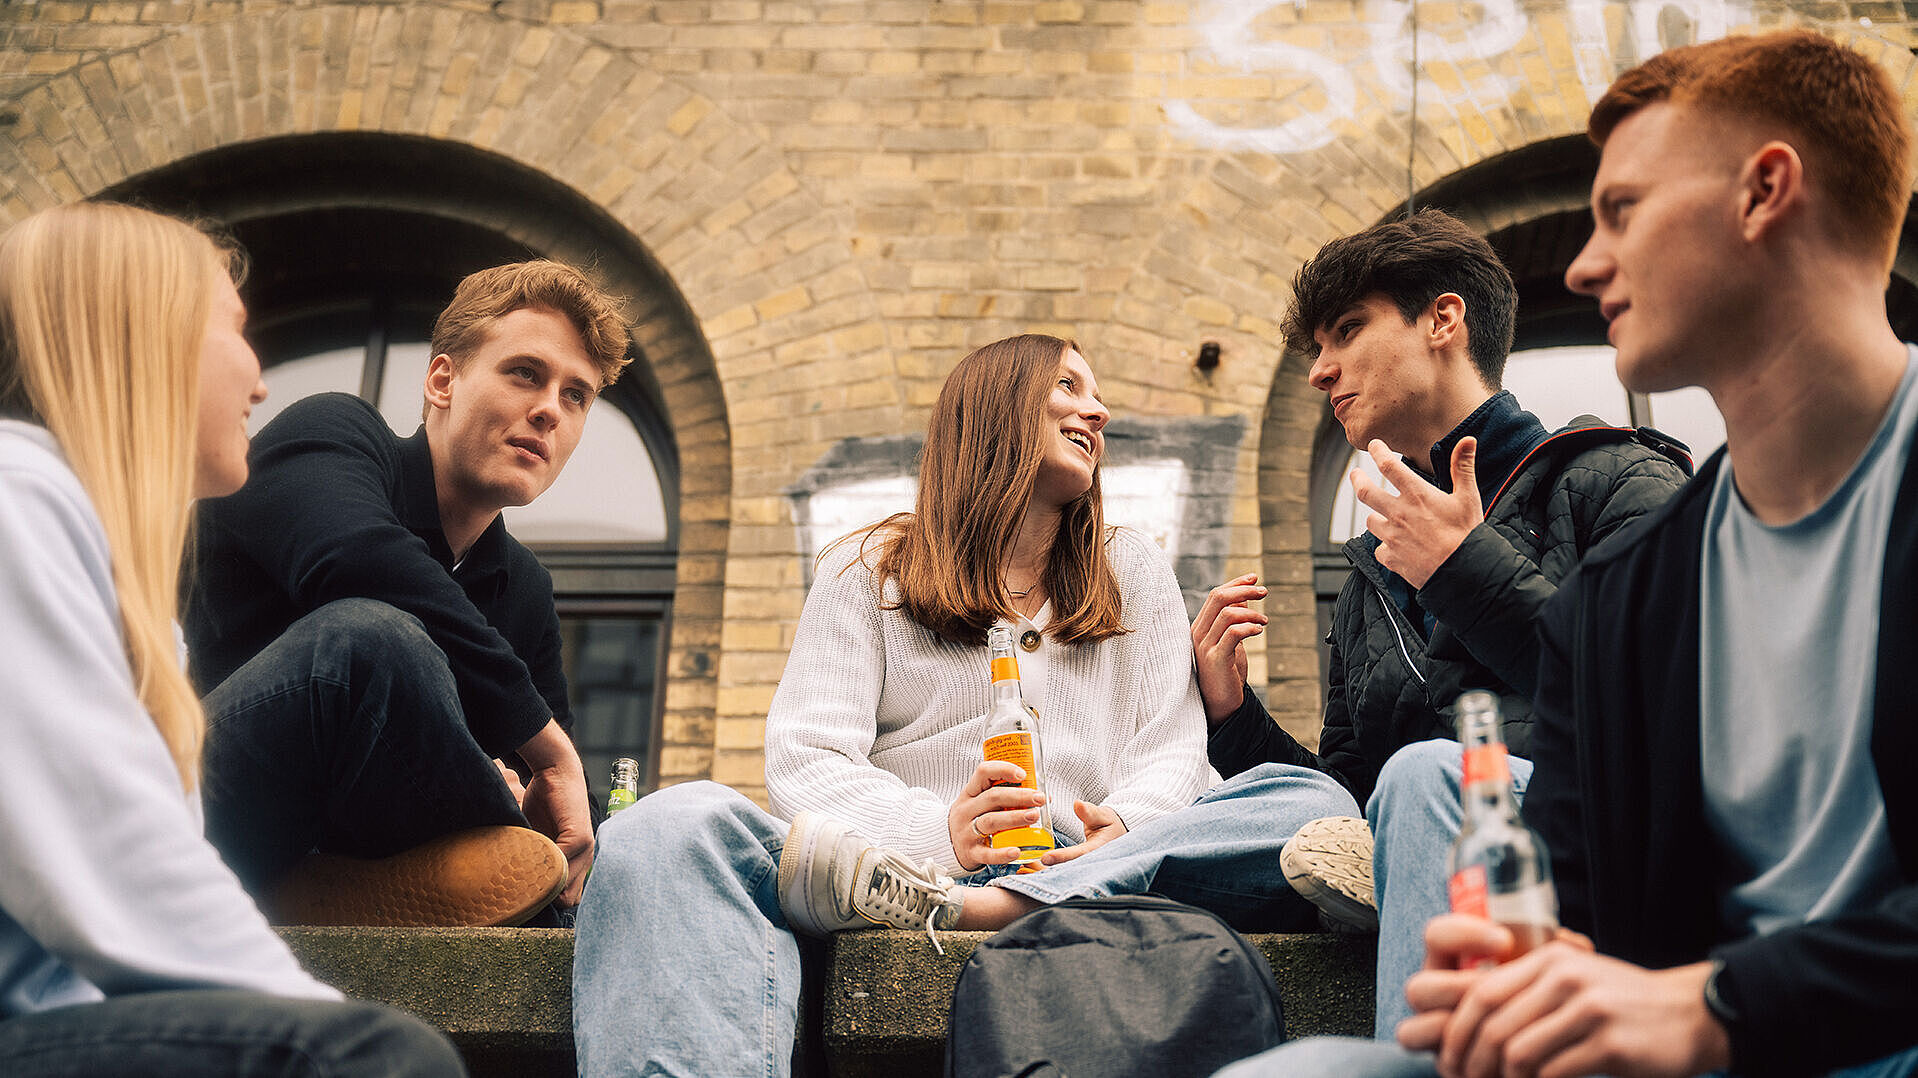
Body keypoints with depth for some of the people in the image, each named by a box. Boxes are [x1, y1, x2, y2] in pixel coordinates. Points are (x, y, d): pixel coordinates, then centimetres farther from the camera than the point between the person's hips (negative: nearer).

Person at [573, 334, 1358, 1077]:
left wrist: (1125, 824, -14)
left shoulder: (1133, 572, 22)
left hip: (1078, 872, 2)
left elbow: (1171, 746, 11)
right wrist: (940, 833, -20)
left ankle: (963, 911, -37)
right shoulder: (868, 571, 14)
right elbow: (805, 759, 1)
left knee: (1312, 802, -26)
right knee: (670, 826, -29)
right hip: (915, 862, -2)